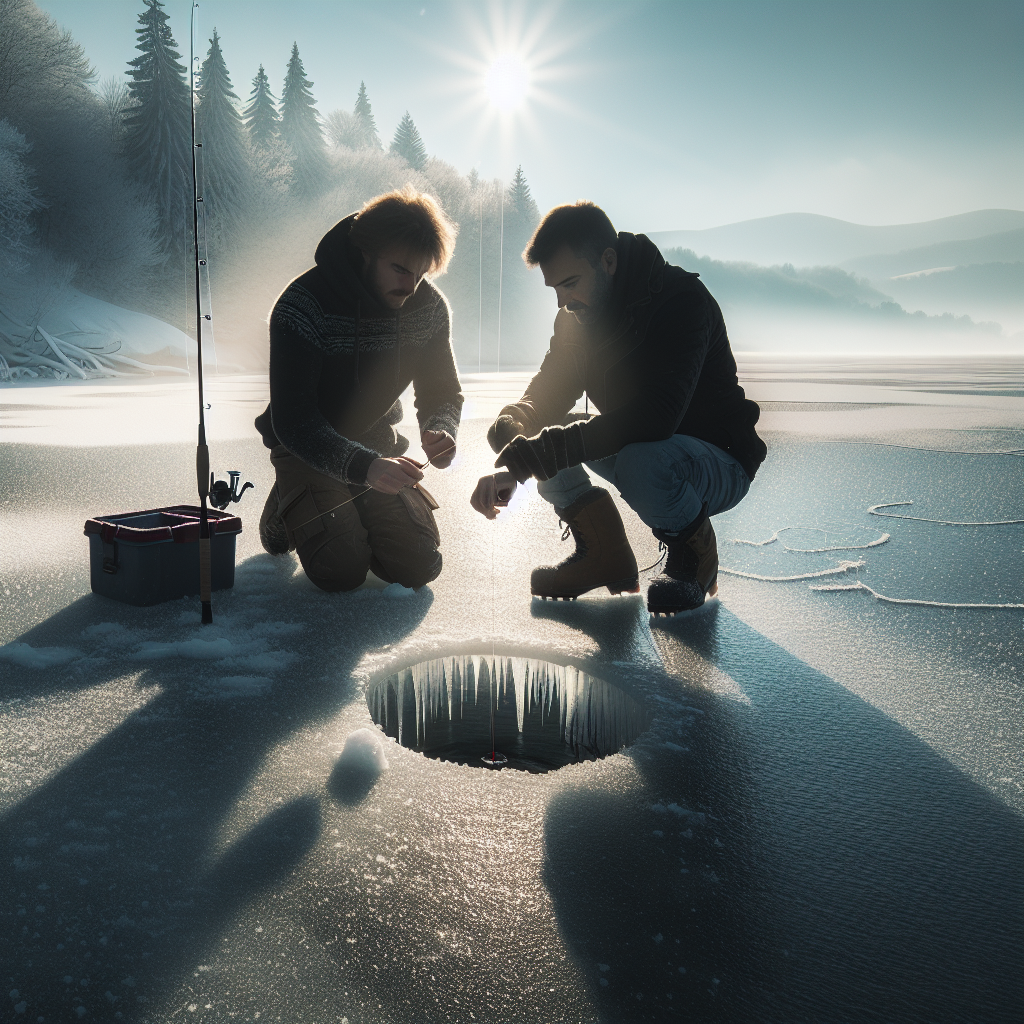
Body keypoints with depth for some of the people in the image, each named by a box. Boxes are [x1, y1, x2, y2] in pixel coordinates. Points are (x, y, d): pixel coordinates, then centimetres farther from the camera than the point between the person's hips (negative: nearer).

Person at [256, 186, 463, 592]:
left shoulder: (429, 306, -10)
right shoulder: (303, 305, -26)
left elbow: (441, 391, -2)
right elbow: (292, 421, -29)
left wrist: (442, 431, -28)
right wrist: (364, 466, -46)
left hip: (378, 441, 4)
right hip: (306, 448, -4)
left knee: (419, 565, -10)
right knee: (342, 570, -20)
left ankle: (355, 515, 22)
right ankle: (285, 510, 13)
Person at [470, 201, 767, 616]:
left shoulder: (684, 301, -26)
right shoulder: (577, 315, -2)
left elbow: (655, 418, -39)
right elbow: (545, 396, -2)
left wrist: (532, 455, -42)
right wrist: (515, 451, -27)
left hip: (720, 463, -6)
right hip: (631, 449, 7)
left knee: (642, 460, -41)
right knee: (513, 428, -10)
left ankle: (694, 555, -8)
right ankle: (603, 552, -1)